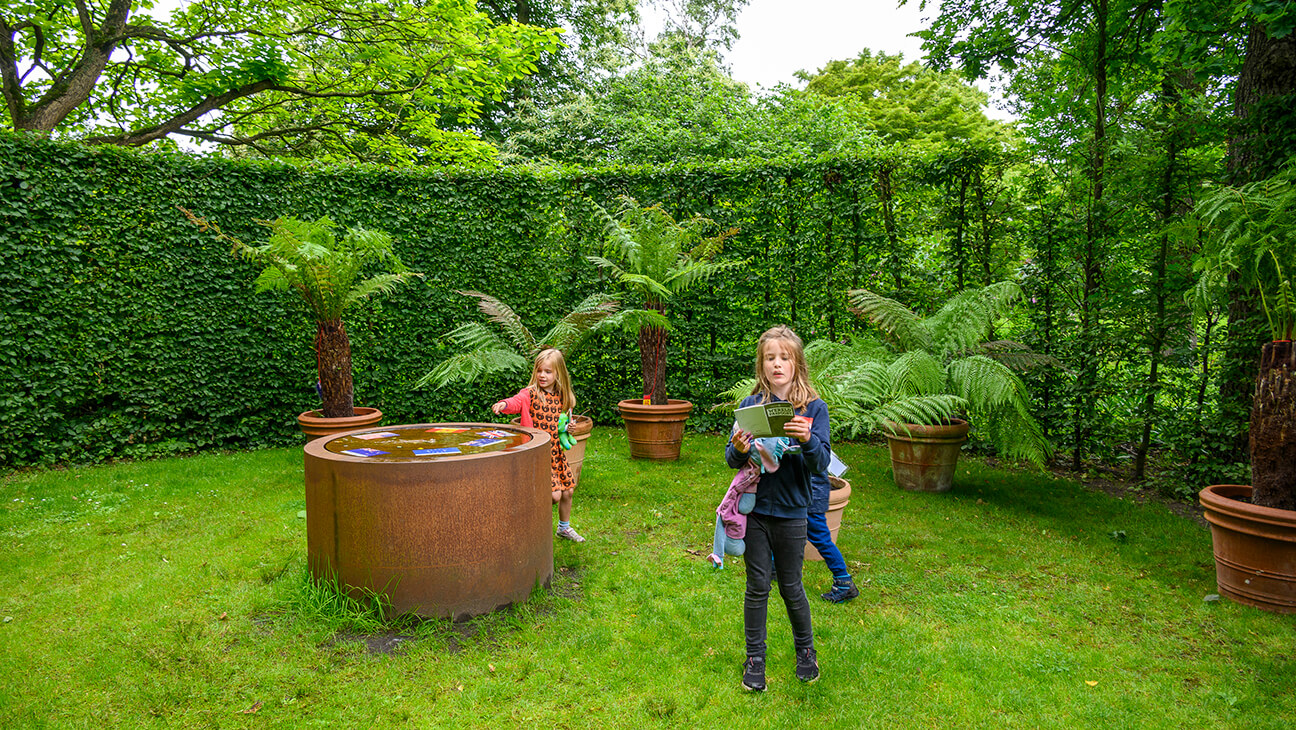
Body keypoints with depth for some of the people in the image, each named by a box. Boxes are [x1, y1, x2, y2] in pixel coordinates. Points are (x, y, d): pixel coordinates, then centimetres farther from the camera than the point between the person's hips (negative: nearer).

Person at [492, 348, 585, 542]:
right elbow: (517, 402, -33)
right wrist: (504, 404, -54)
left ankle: (564, 527, 39)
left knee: (568, 491, 14)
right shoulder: (530, 394, -11)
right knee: (554, 495, -12)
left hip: (557, 452, 6)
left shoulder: (561, 396, 7)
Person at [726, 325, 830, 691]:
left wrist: (807, 440, -30)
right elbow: (731, 460, 0)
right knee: (757, 586, 9)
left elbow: (820, 465, -10)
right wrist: (739, 450, -23)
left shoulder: (814, 408, -4)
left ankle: (805, 650, 37)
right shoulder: (750, 405, 0)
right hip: (754, 509, 1)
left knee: (791, 587, 12)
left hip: (791, 512, -1)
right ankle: (755, 658, 26)